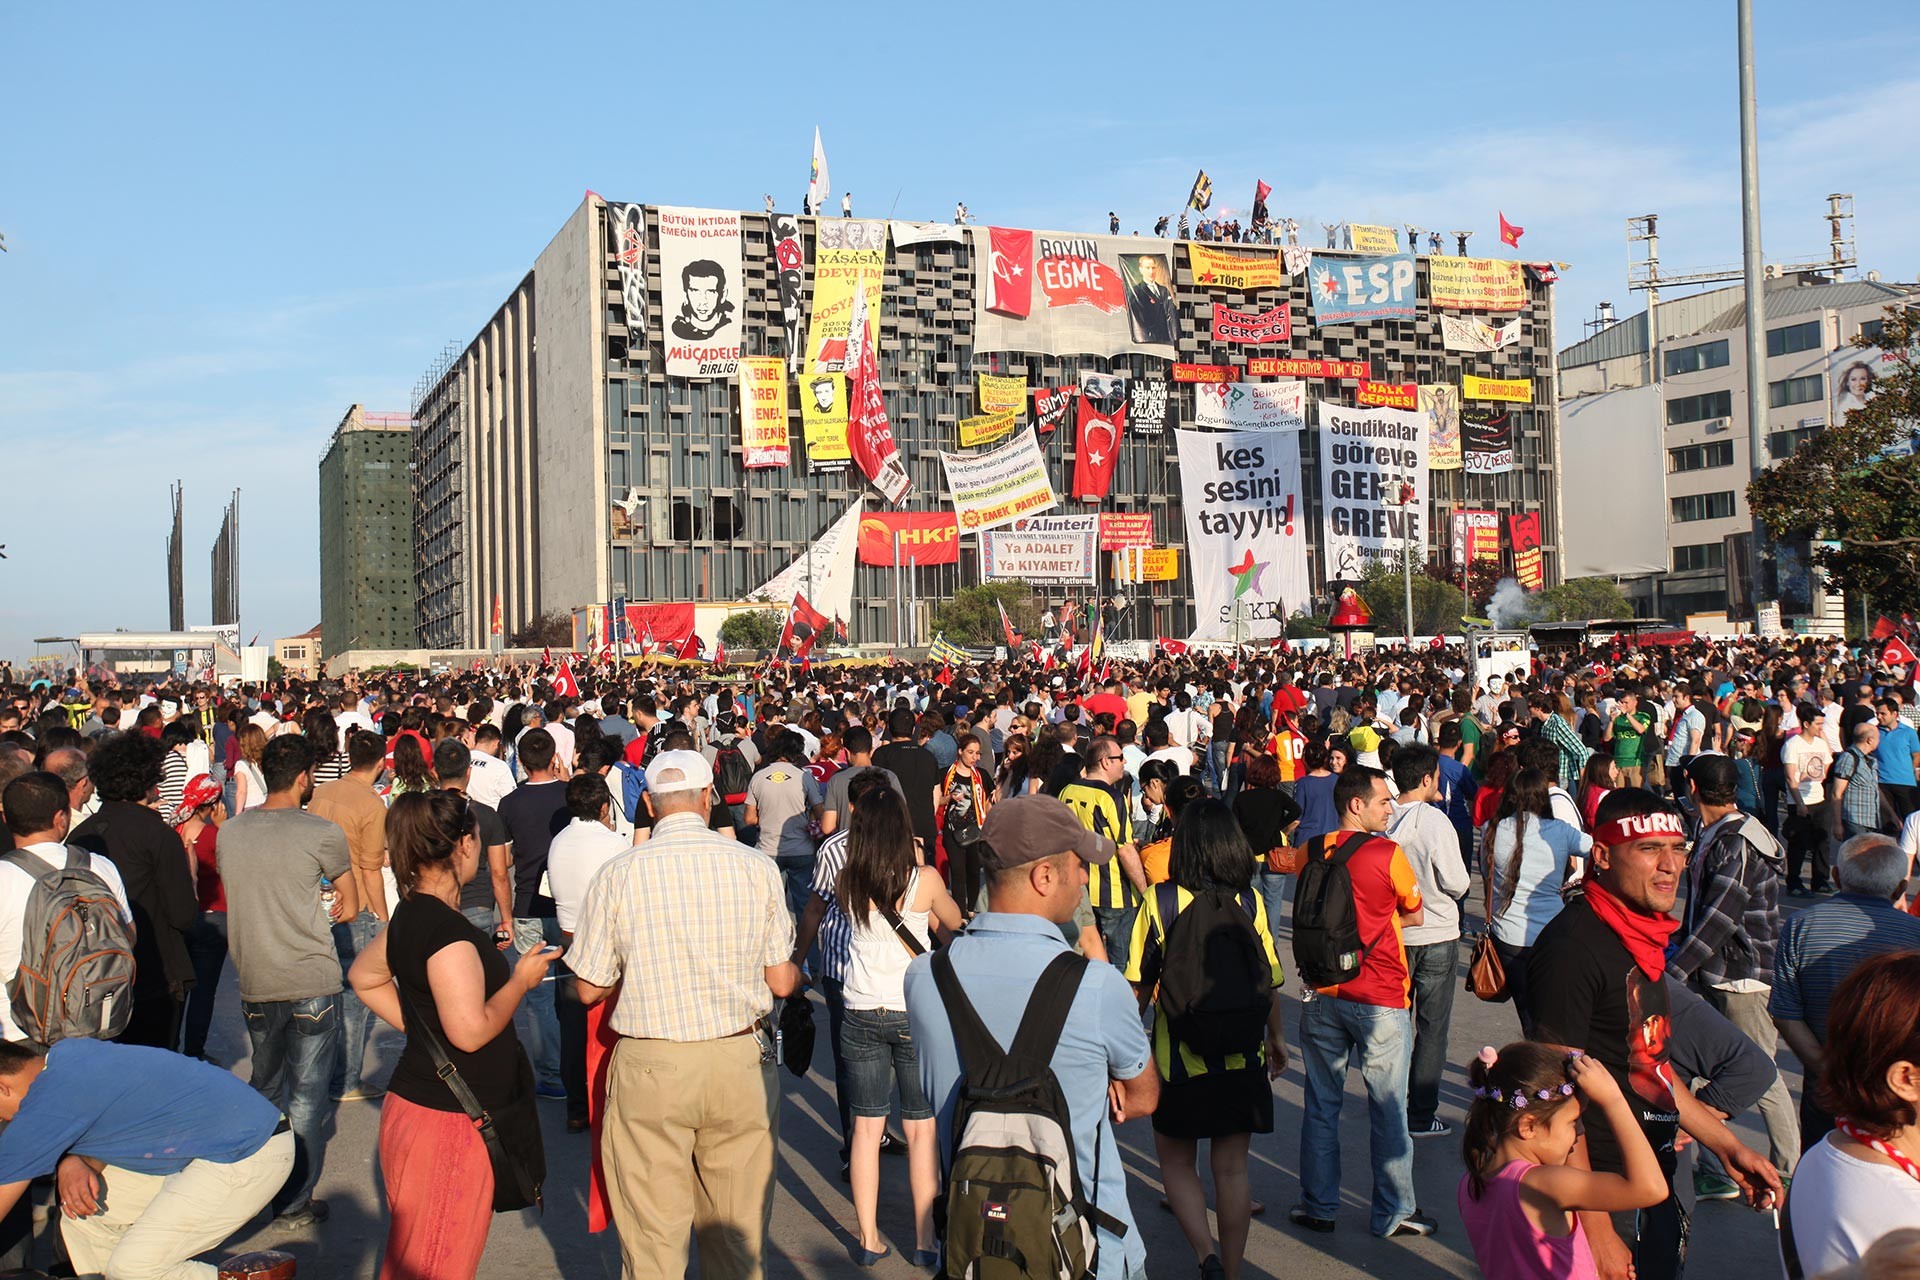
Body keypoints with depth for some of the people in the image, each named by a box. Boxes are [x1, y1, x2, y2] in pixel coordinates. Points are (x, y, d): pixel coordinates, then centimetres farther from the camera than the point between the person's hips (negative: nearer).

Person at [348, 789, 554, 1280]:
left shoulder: (411, 916, 8)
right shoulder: (447, 930, -23)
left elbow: (365, 977, 24)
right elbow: (471, 1031, -27)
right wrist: (522, 978, -13)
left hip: (420, 1106, 10)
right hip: (446, 1121, -10)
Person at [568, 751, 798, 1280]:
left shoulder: (618, 874, -6)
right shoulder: (757, 867, -3)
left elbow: (590, 989, 1)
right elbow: (782, 981, 2)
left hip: (648, 1069, -1)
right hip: (740, 1063, 1)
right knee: (738, 1235, 15)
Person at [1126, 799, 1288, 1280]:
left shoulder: (1160, 901, -11)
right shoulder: (1250, 901, -5)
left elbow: (1139, 985, -8)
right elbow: (1269, 980, 1)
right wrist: (1276, 1036, 17)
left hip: (1180, 1059, -2)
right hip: (1242, 1058, 2)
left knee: (1176, 1162, 14)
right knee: (1231, 1169, 12)